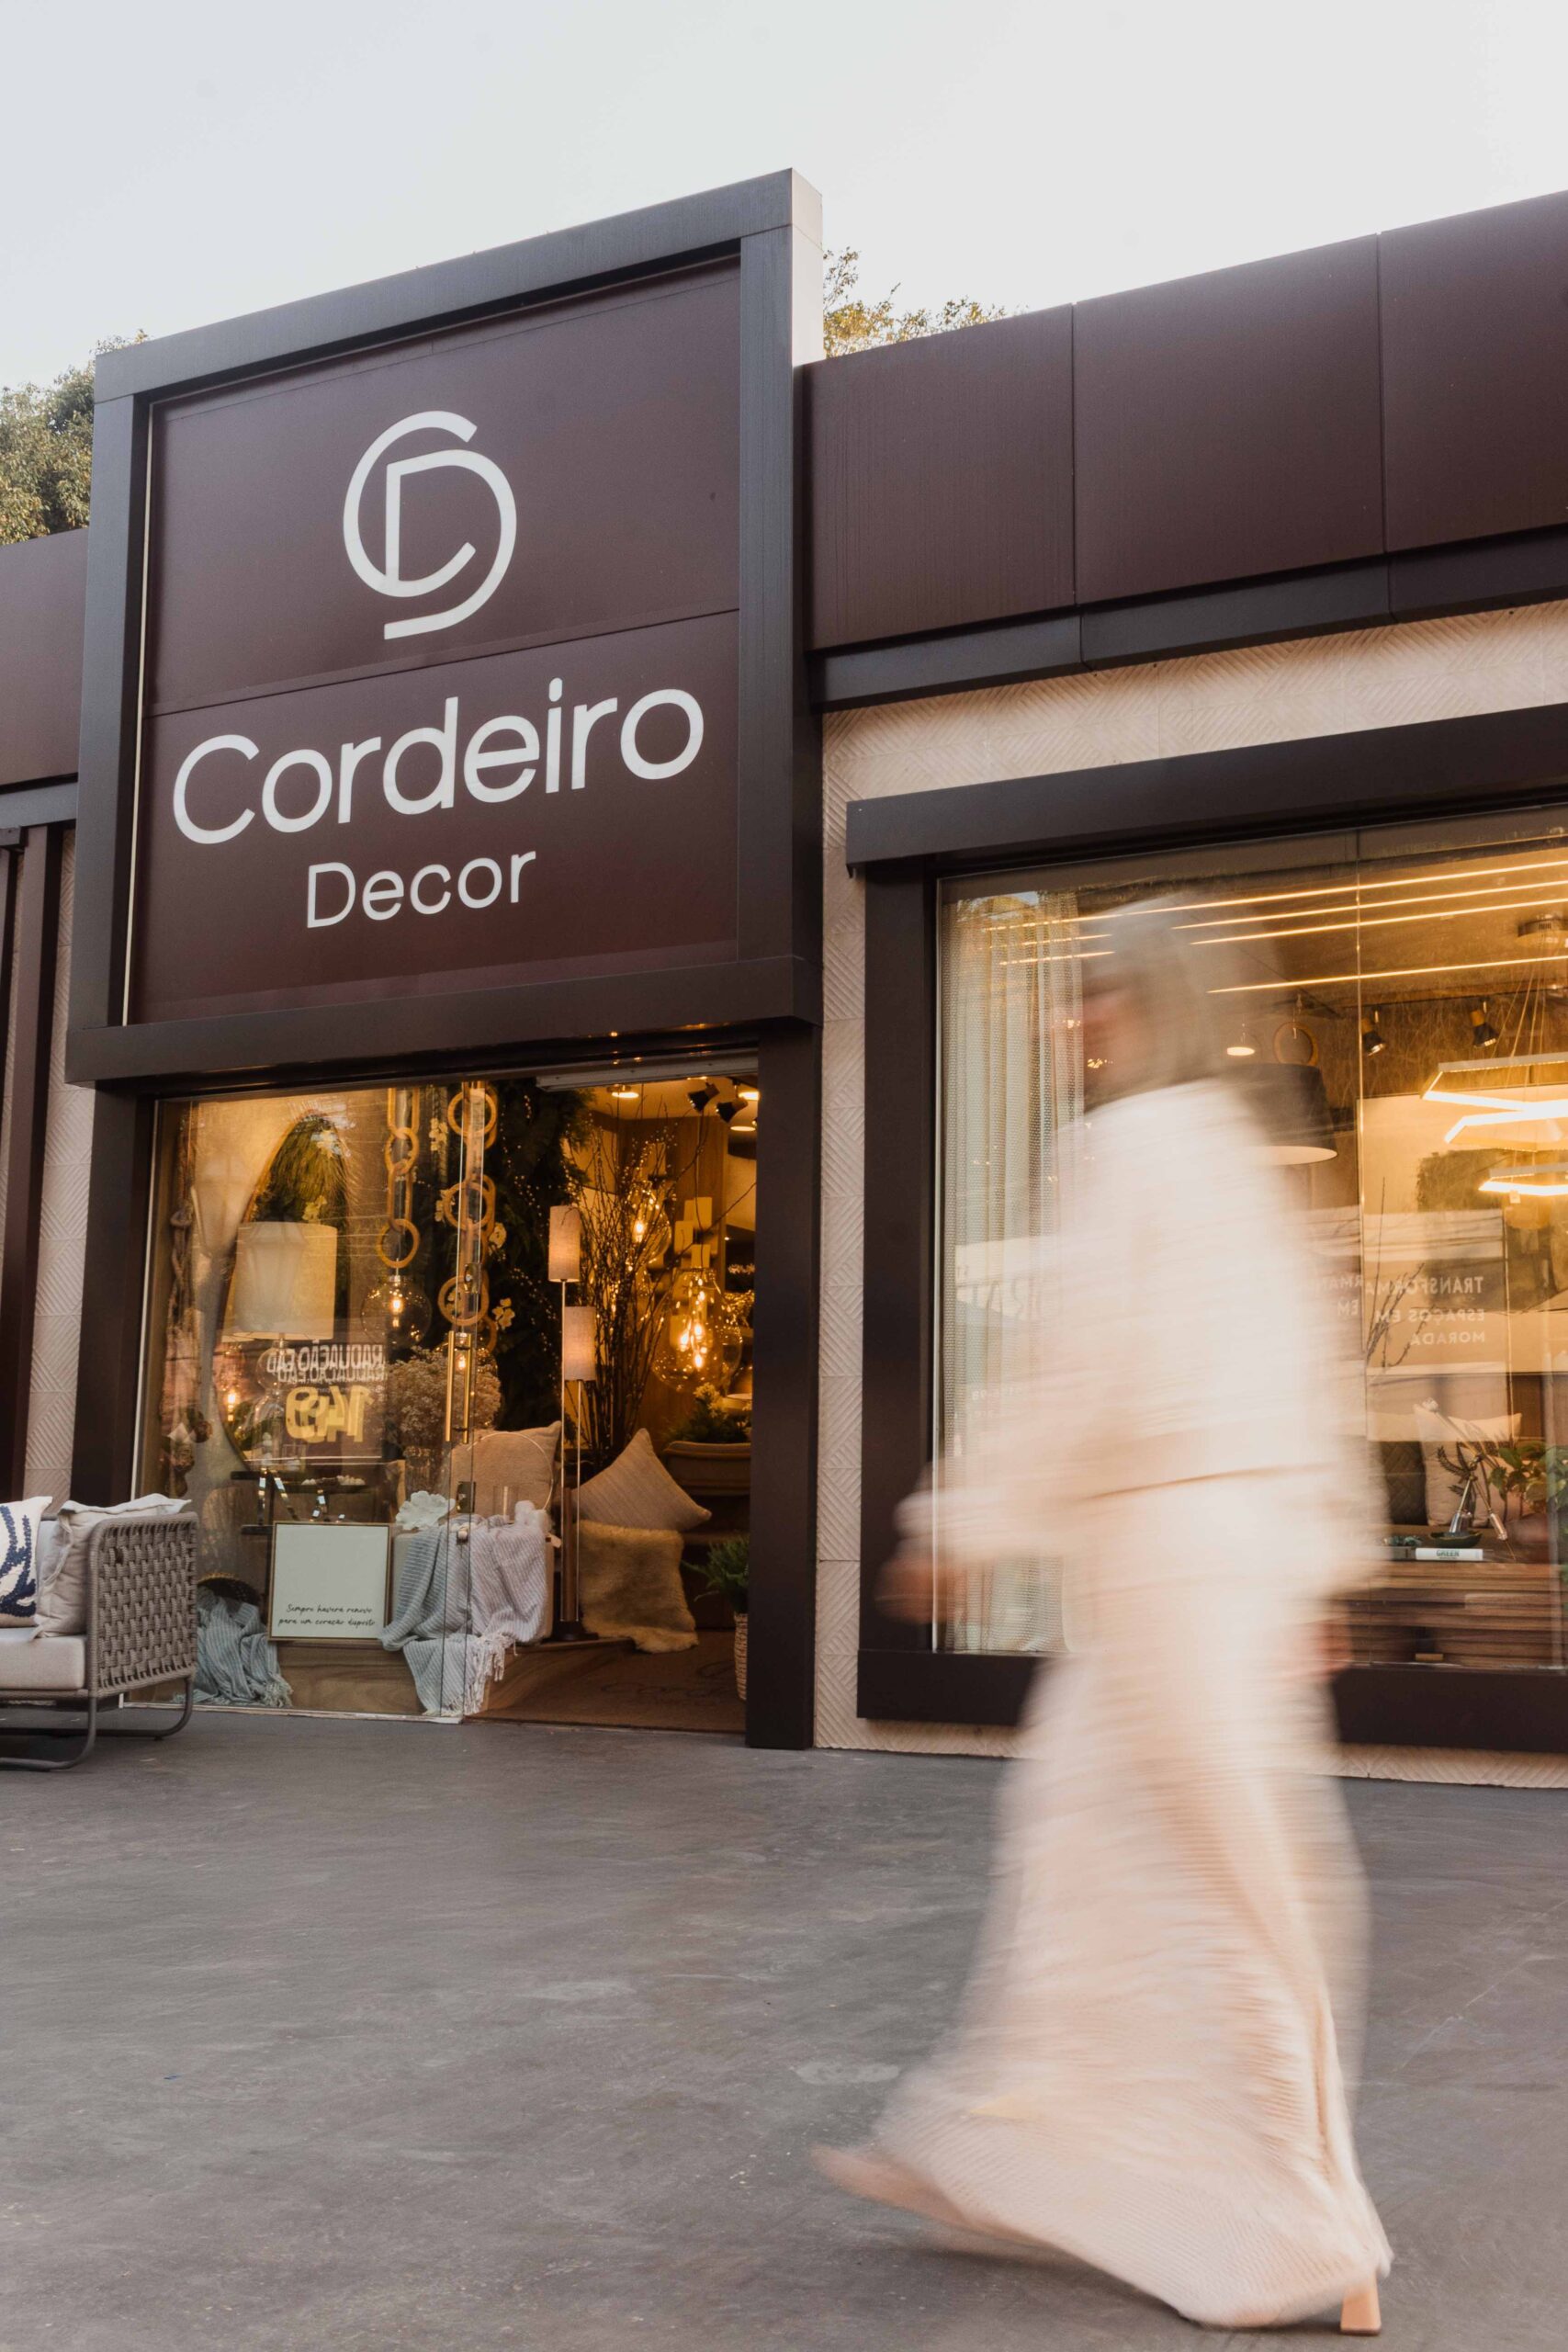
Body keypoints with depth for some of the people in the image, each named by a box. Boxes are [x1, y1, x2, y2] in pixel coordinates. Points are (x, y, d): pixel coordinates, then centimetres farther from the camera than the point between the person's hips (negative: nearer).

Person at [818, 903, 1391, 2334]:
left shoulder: (1127, 1145, -11)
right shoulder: (1243, 1157, 15)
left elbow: (1086, 1375, -17)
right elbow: (1309, 1379, 15)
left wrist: (965, 1528, -10)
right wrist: (1320, 1566, 18)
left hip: (1158, 1546, -9)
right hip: (1252, 1541, 9)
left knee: (1221, 1892, 0)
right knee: (1075, 1837, 17)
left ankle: (1313, 2246, 12)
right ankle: (990, 2160, 29)